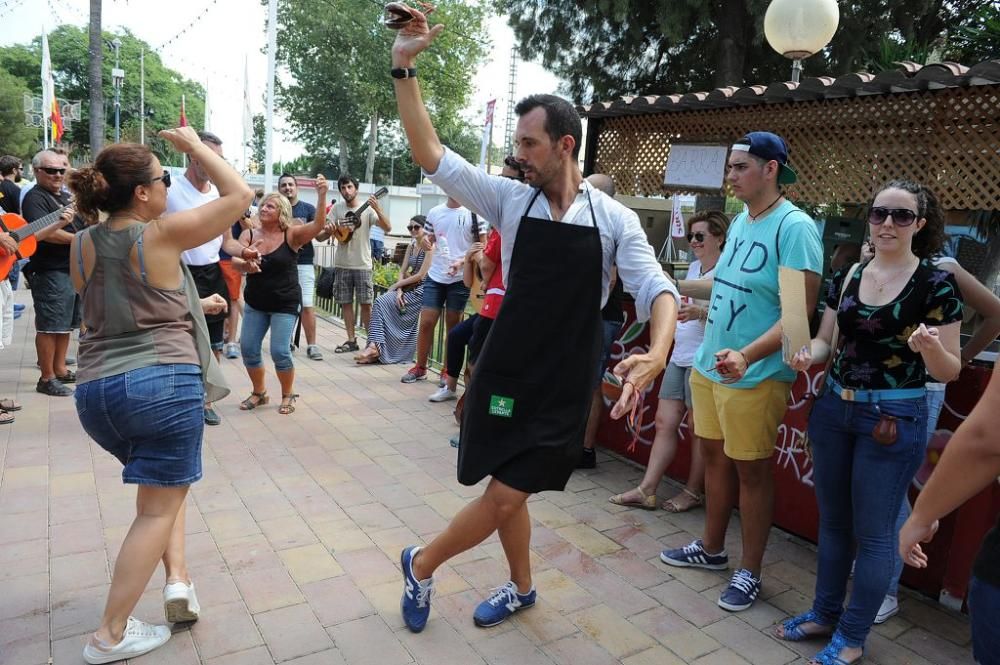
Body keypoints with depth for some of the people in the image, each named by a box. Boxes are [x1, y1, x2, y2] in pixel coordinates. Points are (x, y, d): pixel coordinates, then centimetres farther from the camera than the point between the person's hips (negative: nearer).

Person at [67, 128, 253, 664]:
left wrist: (193, 306, 30)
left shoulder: (81, 246, 9)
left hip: (94, 390, 7)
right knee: (158, 508, 7)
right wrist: (194, 144, 6)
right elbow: (239, 195, -4)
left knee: (160, 481, 29)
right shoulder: (163, 235, -9)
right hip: (164, 385, -6)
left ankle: (177, 578, 19)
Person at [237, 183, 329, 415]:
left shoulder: (291, 235, -9)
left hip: (285, 304, -4)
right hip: (255, 303, 4)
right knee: (248, 349, 4)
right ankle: (259, 393, 27)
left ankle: (288, 394, 15)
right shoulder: (249, 235, -1)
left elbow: (317, 225, -26)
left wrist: (321, 195, -39)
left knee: (280, 351, -9)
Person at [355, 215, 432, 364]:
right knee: (380, 302, -16)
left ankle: (375, 347, -20)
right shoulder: (411, 246, 16)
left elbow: (421, 275, -16)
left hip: (421, 290, -7)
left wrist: (396, 285, -10)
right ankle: (376, 348, -19)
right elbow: (402, 272, 10)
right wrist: (399, 290, -9)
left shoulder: (430, 247, -9)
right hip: (409, 288, 7)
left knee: (382, 302, -21)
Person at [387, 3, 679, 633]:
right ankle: (522, 588, 40)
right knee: (506, 493, 11)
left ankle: (422, 565, 30)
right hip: (507, 374, 1)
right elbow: (431, 155, -4)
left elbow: (656, 289, -10)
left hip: (565, 385, -1)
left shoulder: (615, 219, -4)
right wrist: (405, 66, -12)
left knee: (507, 494, 2)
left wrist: (658, 353, -30)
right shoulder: (511, 200, -2)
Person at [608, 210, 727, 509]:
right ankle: (646, 490, 12)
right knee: (664, 422, 7)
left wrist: (700, 312, -31)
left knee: (698, 428, 4)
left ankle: (693, 492, 19)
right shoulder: (693, 267, 15)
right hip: (679, 356, 9)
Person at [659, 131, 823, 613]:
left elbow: (799, 312, -22)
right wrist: (675, 285, 18)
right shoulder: (741, 221, 10)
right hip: (708, 365, 8)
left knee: (751, 470, 5)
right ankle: (712, 549, 36)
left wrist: (747, 356, -34)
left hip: (755, 375, -8)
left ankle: (749, 572, 23)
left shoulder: (794, 227, -17)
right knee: (715, 454, 18)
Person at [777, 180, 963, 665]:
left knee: (873, 532, 7)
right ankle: (824, 613, 35)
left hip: (894, 420, -5)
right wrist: (808, 353, -13)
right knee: (832, 520, 17)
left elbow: (949, 371, -9)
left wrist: (929, 348, -31)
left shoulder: (937, 283, -9)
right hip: (833, 408, 5)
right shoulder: (847, 276, 4)